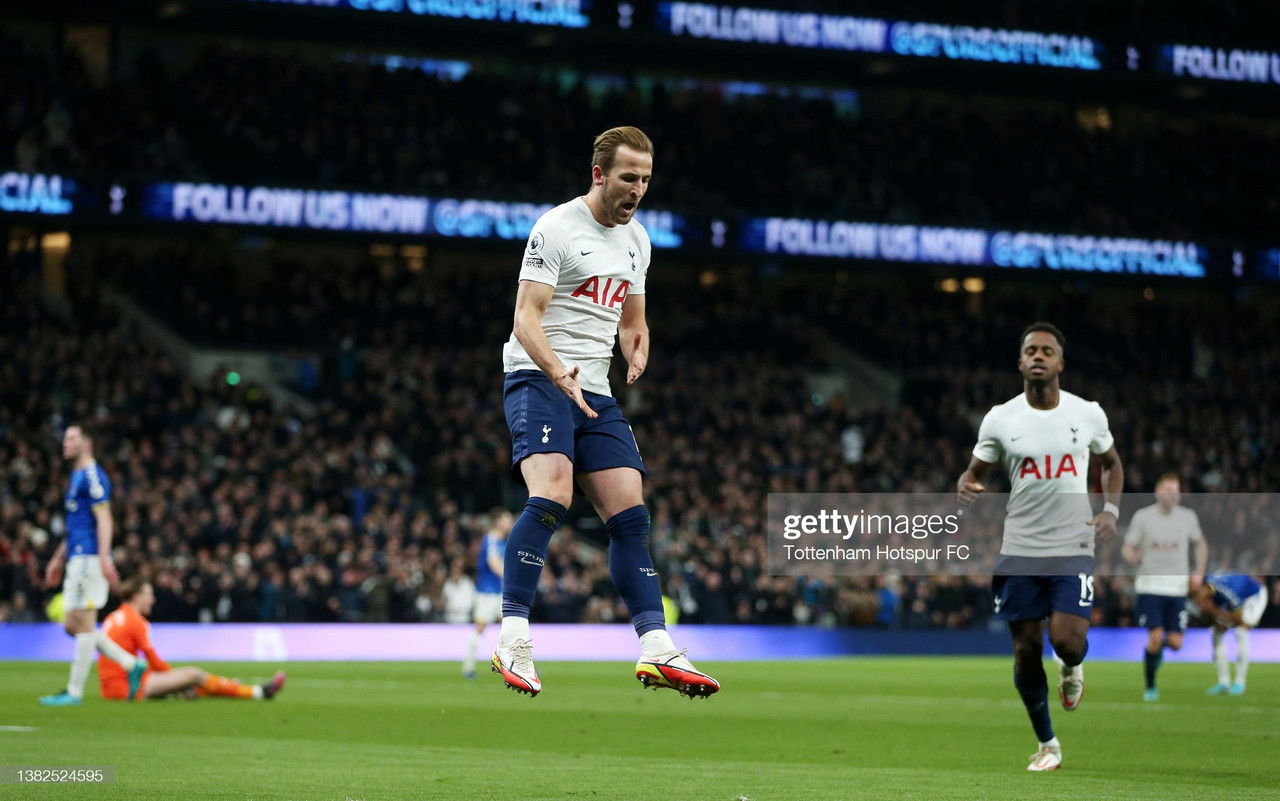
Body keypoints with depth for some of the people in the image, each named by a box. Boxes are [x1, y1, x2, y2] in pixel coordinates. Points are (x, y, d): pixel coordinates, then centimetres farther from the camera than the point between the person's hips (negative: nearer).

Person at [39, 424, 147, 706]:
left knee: (83, 624, -7)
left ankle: (74, 691, -5)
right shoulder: (77, 477, 22)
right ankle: (131, 665, 11)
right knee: (72, 625, 8)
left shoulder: (92, 476, -9)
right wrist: (58, 558, 29)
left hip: (89, 557, -10)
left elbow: (103, 519, -17)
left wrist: (104, 558, -25)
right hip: (77, 558, 10)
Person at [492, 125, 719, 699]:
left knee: (630, 516, 0)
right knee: (552, 497, -27)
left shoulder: (636, 239, 16)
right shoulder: (556, 228, -8)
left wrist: (637, 352, 3)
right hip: (537, 379, -8)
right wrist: (558, 372, -31)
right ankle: (512, 638, -26)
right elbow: (526, 317, -14)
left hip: (595, 392, 8)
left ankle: (655, 649, -1)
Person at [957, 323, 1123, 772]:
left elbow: (1111, 463, 18)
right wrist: (966, 487, -16)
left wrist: (1111, 511, 1)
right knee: (1026, 651, 2)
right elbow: (975, 473, 9)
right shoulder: (999, 419, 0)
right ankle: (1047, 746, 21)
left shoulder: (1088, 414, 1)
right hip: (1019, 550, 1)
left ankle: (1072, 667, 21)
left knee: (1067, 641, -18)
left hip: (1073, 549, -1)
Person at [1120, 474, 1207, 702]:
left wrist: (1199, 572, 9)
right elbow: (1127, 548, 2)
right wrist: (1132, 556, -22)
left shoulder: (1188, 517, 4)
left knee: (1175, 643, -3)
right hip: (1150, 586, -2)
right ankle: (1150, 687, 6)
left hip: (1177, 587, 2)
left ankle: (1158, 648, 36)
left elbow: (1200, 544, 21)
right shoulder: (1143, 516, -2)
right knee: (1155, 637, -14)